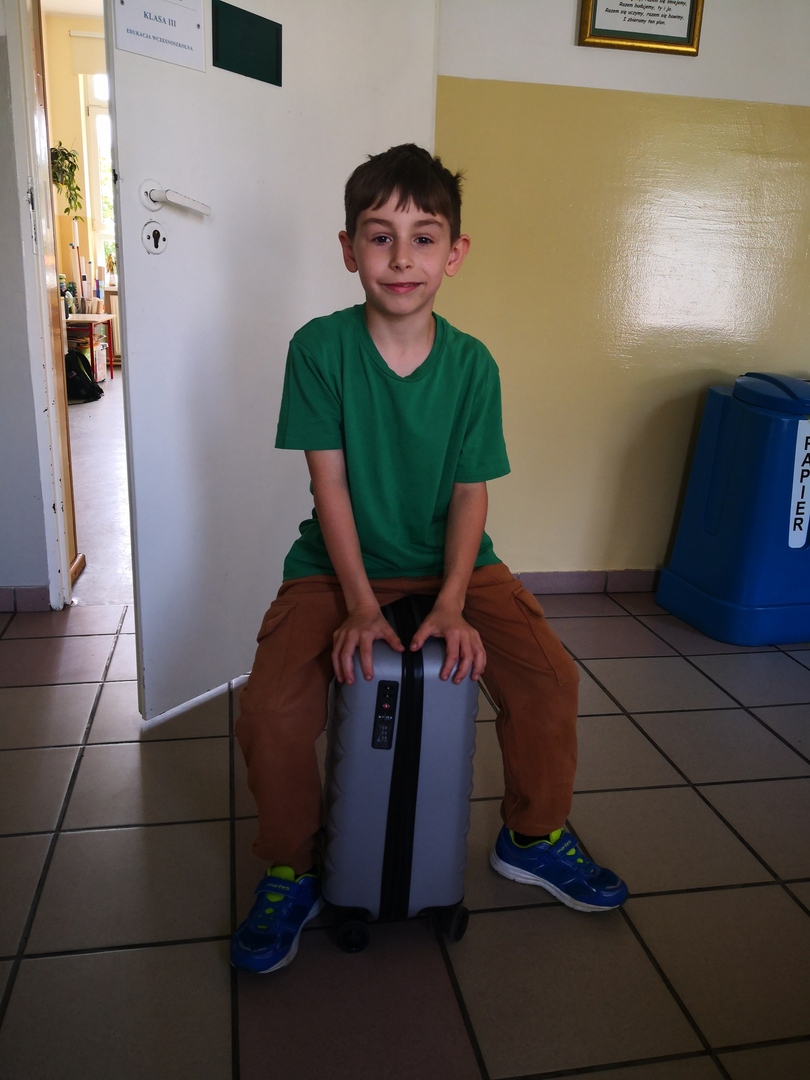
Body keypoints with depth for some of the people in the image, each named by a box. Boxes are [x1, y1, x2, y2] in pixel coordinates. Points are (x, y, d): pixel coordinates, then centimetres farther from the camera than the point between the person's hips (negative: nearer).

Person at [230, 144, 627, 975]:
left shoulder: (472, 364, -5)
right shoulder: (319, 348, -10)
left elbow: (470, 493, -5)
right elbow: (330, 484, -13)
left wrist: (451, 602, -19)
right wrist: (360, 605, -21)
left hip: (450, 561, 2)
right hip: (339, 564, -1)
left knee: (550, 677, -14)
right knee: (269, 709, -22)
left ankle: (532, 838, 16)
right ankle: (292, 874, 8)